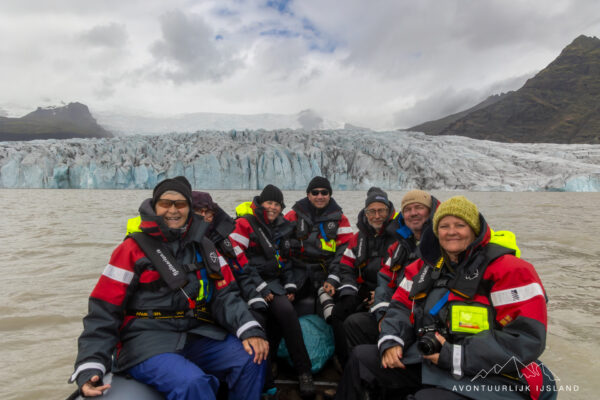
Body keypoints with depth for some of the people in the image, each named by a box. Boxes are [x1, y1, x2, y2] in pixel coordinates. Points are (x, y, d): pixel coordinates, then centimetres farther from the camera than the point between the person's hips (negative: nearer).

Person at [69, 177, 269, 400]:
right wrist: (89, 368, -12)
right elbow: (103, 313, -1)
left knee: (251, 360, -16)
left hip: (199, 336, 4)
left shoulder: (203, 247, 11)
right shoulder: (132, 249, 1)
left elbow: (224, 295, 3)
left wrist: (249, 329, -14)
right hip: (146, 341, -4)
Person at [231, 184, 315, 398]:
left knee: (286, 310, -25)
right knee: (258, 320, -29)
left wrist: (290, 285, 7)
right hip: (250, 284, -4)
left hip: (274, 282, 4)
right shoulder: (245, 224, -3)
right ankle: (263, 381, -14)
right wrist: (260, 287, -14)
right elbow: (239, 260, -11)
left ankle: (303, 371, -14)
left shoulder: (282, 227, 15)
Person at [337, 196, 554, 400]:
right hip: (427, 361, 7)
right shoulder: (425, 266, 8)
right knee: (361, 355, 5)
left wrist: (456, 356, -22)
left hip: (489, 379, -6)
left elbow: (527, 338, -19)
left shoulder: (507, 270, -12)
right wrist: (391, 341, -5)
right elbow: (402, 305, 14)